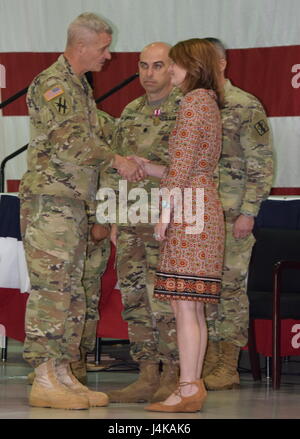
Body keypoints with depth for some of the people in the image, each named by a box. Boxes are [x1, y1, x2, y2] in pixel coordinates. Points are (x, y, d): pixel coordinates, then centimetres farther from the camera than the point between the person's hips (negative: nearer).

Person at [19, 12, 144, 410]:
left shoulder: (79, 87, 21)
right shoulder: (53, 83, -10)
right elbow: (71, 142, -22)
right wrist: (117, 160, -17)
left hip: (73, 204, 10)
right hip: (49, 201, -10)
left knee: (71, 294, 10)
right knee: (50, 290, -10)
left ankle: (63, 375, 13)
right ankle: (45, 381, -9)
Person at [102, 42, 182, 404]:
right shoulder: (130, 114, 17)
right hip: (131, 221, 7)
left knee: (165, 300, -8)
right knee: (134, 299, 6)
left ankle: (172, 378, 0)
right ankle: (147, 376, 12)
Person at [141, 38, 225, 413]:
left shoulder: (193, 101, -7)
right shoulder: (209, 103, 21)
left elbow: (182, 164, -15)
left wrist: (166, 212, -14)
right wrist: (141, 167, 25)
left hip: (189, 212, -10)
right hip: (203, 209, 10)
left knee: (184, 305, -10)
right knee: (192, 307, 8)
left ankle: (188, 389, -10)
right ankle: (193, 387, 9)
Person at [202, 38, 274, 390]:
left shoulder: (246, 107, -4)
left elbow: (261, 165, -8)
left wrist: (248, 212, -15)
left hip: (231, 213, -6)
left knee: (230, 285, -3)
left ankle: (228, 368, 2)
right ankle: (208, 362, 13)